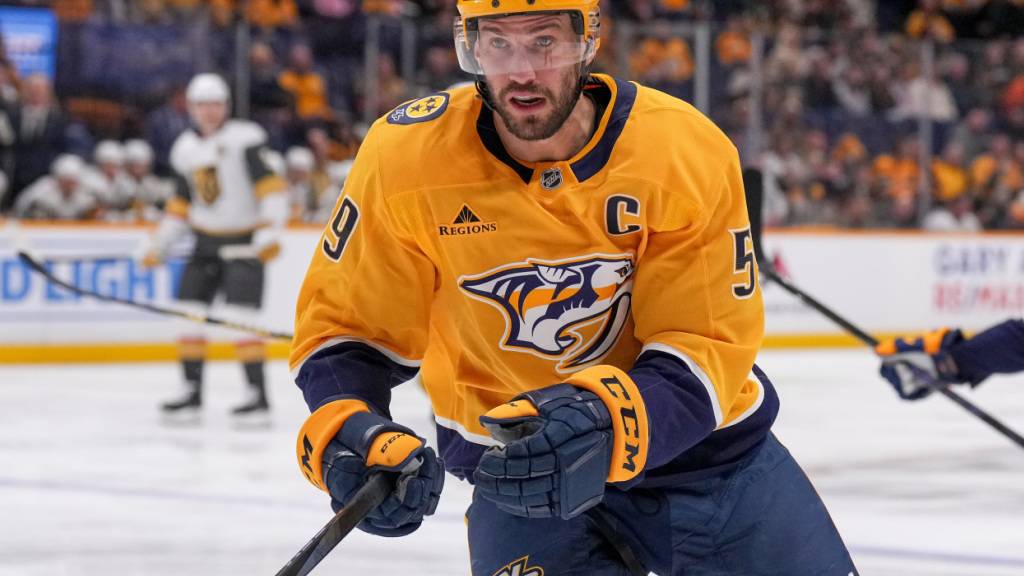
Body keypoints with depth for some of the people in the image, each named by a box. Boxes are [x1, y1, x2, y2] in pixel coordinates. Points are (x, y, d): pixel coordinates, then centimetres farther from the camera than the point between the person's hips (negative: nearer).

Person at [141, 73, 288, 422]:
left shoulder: (243, 139, -11)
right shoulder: (186, 149, 9)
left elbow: (270, 186, -17)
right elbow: (183, 202, 18)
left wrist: (270, 231, -27)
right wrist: (159, 244, 12)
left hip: (244, 243, -7)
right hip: (206, 242, 7)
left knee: (239, 316, -16)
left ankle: (259, 396, -10)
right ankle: (192, 393, 10)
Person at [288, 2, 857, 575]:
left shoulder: (688, 153, -19)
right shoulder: (404, 157, -17)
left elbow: (710, 346, -20)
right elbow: (345, 328, -8)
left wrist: (608, 422, -39)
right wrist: (347, 433, -28)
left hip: (694, 439, 1)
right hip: (516, 462, -1)